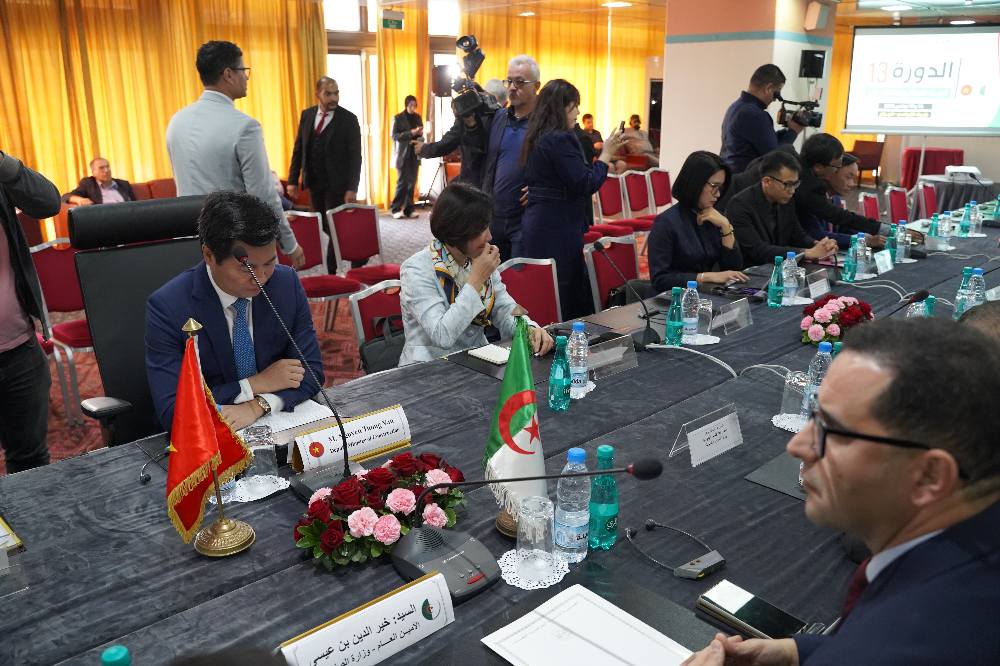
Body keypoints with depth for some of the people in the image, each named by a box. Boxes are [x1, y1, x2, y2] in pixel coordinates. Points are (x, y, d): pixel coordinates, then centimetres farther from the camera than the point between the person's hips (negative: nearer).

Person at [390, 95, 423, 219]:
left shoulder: (418, 117, 13)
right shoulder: (398, 118, -2)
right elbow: (394, 136, -9)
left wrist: (420, 133, -4)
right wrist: (410, 133, -18)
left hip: (414, 154, 4)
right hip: (403, 155, -4)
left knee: (412, 183, 2)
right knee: (402, 182, -6)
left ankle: (408, 210, 8)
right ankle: (396, 209, 2)